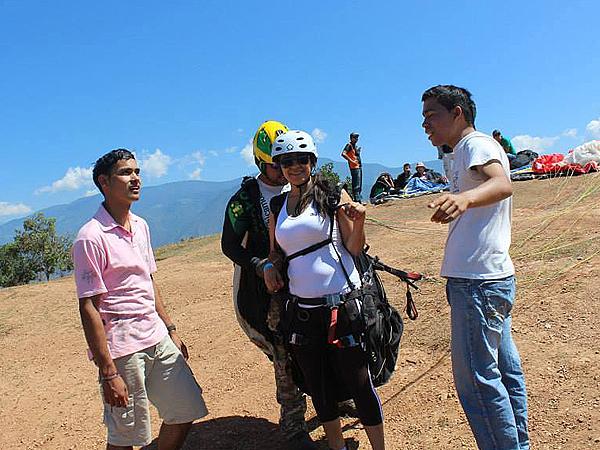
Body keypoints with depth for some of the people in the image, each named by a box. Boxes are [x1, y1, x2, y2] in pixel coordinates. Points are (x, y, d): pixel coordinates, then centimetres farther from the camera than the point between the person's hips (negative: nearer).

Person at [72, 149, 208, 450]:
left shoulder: (141, 226, 9)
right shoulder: (91, 238, -15)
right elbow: (88, 308, -16)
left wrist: (170, 329, 16)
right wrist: (108, 373, -17)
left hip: (157, 338, 7)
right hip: (121, 348, -7)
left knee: (185, 412, 12)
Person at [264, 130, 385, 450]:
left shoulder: (332, 194, -3)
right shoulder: (278, 206, 9)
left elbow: (354, 248, -3)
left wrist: (358, 221, -21)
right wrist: (270, 266, -1)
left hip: (342, 304, -4)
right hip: (301, 310, 5)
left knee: (359, 384, 3)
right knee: (319, 388, 17)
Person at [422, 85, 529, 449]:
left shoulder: (476, 143, -11)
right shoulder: (471, 150, 20)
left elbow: (503, 184, -33)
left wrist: (464, 197, -53)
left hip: (477, 282, -11)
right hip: (493, 277, 11)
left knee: (476, 376, -5)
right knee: (505, 369, 17)